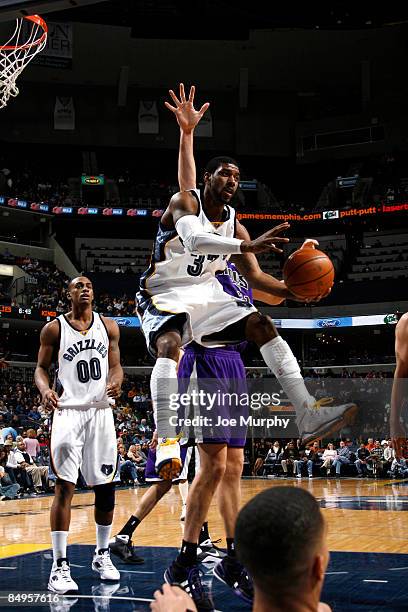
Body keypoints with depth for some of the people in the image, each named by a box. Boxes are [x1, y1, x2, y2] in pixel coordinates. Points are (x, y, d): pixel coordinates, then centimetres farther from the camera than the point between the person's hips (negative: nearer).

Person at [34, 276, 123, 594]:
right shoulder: (54, 328, 1)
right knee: (65, 486, -8)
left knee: (106, 487, 7)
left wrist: (116, 381, -14)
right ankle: (60, 565, -4)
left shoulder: (108, 326, 8)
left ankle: (102, 554, 24)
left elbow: (115, 365, 9)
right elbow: (41, 368, 4)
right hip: (68, 412, -3)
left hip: (101, 413, 3)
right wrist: (45, 389, -18)